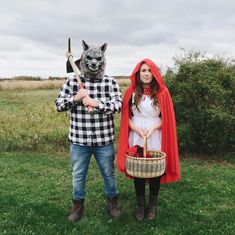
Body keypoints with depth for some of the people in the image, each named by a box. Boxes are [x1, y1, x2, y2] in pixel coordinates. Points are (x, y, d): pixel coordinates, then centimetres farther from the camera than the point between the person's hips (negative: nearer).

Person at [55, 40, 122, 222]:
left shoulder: (111, 82, -3)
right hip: (79, 140, 1)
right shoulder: (72, 82, 0)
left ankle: (112, 202, 38)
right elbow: (59, 105, 0)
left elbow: (118, 105, -13)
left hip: (104, 140, 0)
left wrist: (97, 103, -27)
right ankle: (78, 205, 37)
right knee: (78, 175, 16)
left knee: (109, 173, 16)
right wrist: (75, 98, -18)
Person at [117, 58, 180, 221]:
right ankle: (140, 205, 29)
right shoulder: (131, 92, 0)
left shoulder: (162, 92, -3)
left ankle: (152, 205, 29)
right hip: (136, 138, 1)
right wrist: (137, 129, -13)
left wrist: (153, 128, -16)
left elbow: (166, 117, -1)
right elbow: (126, 117, 3)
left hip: (155, 139, -1)